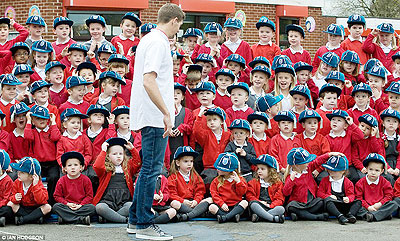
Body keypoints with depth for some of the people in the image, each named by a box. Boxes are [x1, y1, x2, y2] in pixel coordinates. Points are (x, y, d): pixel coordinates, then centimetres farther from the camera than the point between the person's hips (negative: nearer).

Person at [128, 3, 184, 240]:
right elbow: (148, 81, -24)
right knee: (151, 169, -5)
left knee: (148, 168, 15)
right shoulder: (158, 43, -14)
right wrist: (166, 113, -23)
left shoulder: (148, 40, 18)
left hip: (150, 116, 10)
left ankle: (135, 220, 21)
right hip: (155, 117, -10)